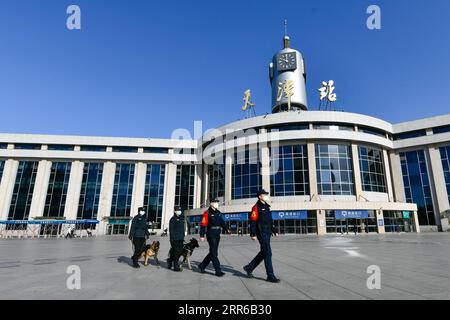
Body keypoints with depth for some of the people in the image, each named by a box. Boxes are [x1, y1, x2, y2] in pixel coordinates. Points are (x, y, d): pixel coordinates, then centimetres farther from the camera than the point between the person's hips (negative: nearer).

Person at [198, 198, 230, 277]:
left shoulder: (218, 213, 13)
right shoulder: (207, 213, -10)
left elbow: (222, 222, 14)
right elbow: (203, 225, -12)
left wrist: (227, 230, -1)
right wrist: (202, 235, -16)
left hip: (217, 235, 8)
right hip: (211, 235, -8)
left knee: (213, 252, 15)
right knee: (214, 253, -3)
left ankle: (202, 266, 30)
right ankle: (218, 271, 3)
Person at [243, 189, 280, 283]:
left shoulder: (266, 207, 17)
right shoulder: (256, 207, -9)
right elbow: (253, 221, -14)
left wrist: (274, 231, 20)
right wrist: (253, 234, -19)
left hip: (267, 233, 9)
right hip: (261, 232, -9)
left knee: (263, 253, 14)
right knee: (268, 253, -5)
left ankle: (249, 267, 27)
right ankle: (270, 276, 5)